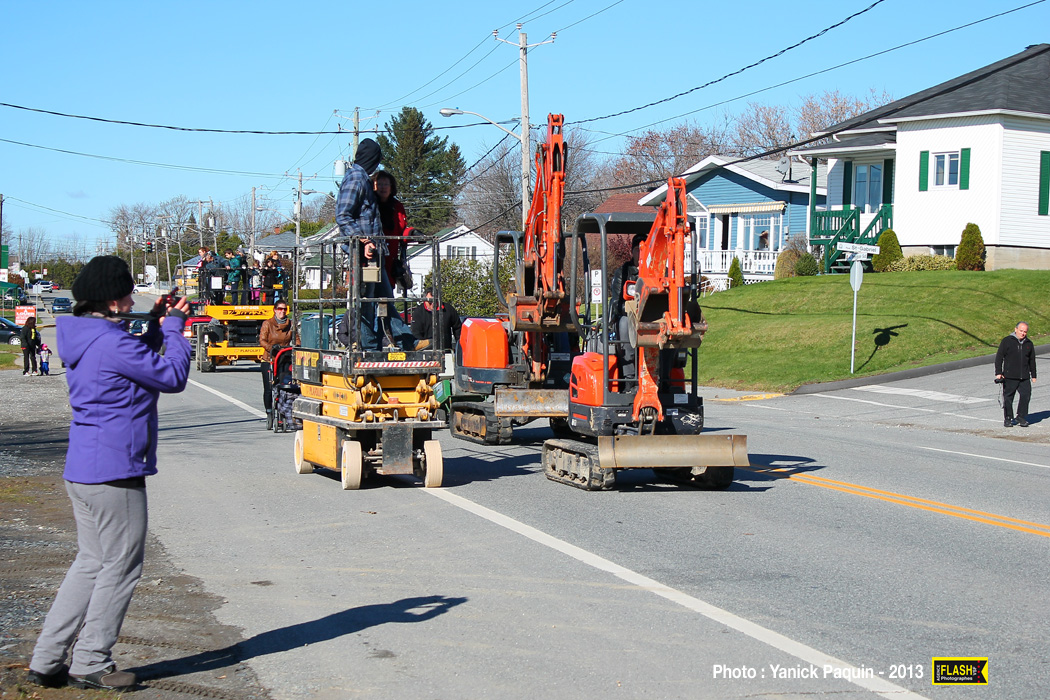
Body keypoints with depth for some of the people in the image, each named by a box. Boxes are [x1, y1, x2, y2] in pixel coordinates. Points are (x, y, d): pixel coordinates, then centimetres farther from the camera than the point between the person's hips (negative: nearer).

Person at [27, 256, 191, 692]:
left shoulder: (82, 339, 12)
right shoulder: (112, 343, -18)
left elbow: (139, 364, 23)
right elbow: (172, 377, -13)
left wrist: (157, 325, 16)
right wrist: (174, 328, -1)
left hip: (82, 471, 10)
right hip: (114, 474, -10)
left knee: (91, 563, 17)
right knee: (121, 567, 3)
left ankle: (46, 662, 18)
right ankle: (90, 663, 10)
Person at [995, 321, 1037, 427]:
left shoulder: (1029, 344, 12)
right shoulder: (1007, 341, -1)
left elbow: (1032, 361, 21)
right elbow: (999, 357, -1)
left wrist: (1033, 375, 19)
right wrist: (998, 373, -7)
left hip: (1024, 377, 3)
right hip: (1009, 377, -3)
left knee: (1025, 396, -4)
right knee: (1008, 398, 1)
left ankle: (1021, 417, 10)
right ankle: (1008, 419, 11)